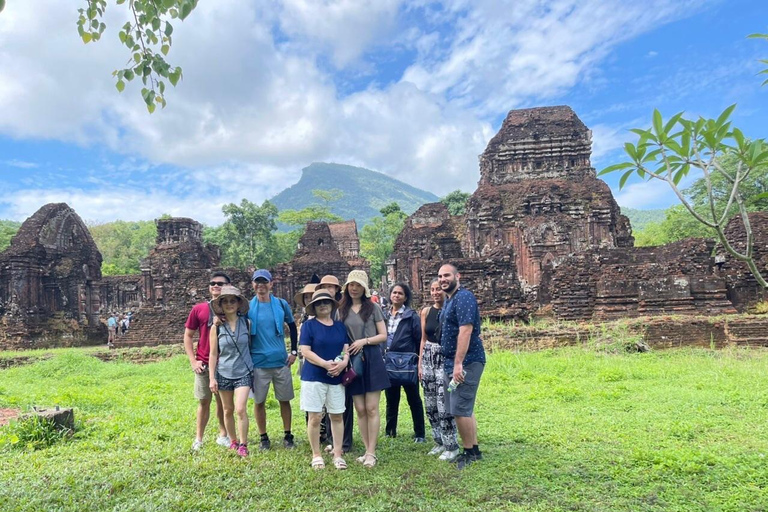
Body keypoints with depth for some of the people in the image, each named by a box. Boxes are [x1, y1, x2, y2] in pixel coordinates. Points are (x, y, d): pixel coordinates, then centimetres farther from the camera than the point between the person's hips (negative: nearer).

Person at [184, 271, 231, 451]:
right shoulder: (199, 309, -1)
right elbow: (188, 336, 5)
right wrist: (193, 361, -2)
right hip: (204, 364, 0)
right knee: (204, 401, 7)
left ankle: (223, 435, 26)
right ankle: (198, 438, 19)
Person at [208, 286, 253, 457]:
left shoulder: (246, 322, -4)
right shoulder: (217, 326, -3)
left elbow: (251, 345, 6)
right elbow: (213, 354, 0)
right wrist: (212, 378, -3)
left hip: (243, 373, -1)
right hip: (223, 374, 1)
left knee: (240, 409, -12)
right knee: (228, 410, 12)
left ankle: (243, 445, 4)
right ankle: (233, 442, 30)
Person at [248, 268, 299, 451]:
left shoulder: (281, 304, 1)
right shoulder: (247, 307, -1)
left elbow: (292, 327, 12)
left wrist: (294, 351, 6)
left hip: (281, 361, 1)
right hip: (258, 362, 0)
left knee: (284, 400, 8)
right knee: (259, 401, 6)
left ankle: (288, 435, 23)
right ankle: (263, 437, 22)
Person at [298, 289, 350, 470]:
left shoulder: (340, 326, 10)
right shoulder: (309, 325, -3)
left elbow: (346, 348, 8)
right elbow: (306, 351, -10)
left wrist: (343, 363, -13)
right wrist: (325, 364, -21)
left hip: (336, 378, 4)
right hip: (314, 377, -4)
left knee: (337, 416, 7)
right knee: (315, 417, 1)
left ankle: (337, 455, 18)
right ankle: (316, 455, 17)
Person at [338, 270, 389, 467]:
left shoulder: (373, 308, 2)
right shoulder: (341, 310, 8)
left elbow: (383, 336, 0)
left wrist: (364, 341, -14)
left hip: (372, 360, -2)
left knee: (371, 408, -2)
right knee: (360, 409, 7)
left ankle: (371, 453, 6)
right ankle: (367, 450, 17)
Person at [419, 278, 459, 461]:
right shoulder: (426, 311, 7)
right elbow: (423, 339, 11)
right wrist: (420, 364, 9)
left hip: (446, 359, -5)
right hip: (428, 358, 5)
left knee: (444, 405, -6)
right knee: (430, 404, 11)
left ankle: (451, 446, 10)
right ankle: (439, 441, 26)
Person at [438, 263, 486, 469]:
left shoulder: (463, 297, -15)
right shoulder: (449, 300, 16)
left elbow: (465, 330, -24)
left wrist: (459, 364, -27)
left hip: (466, 362, -10)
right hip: (454, 362, 10)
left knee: (460, 410, -6)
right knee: (465, 409, 15)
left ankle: (469, 453, 8)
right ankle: (474, 450, 25)